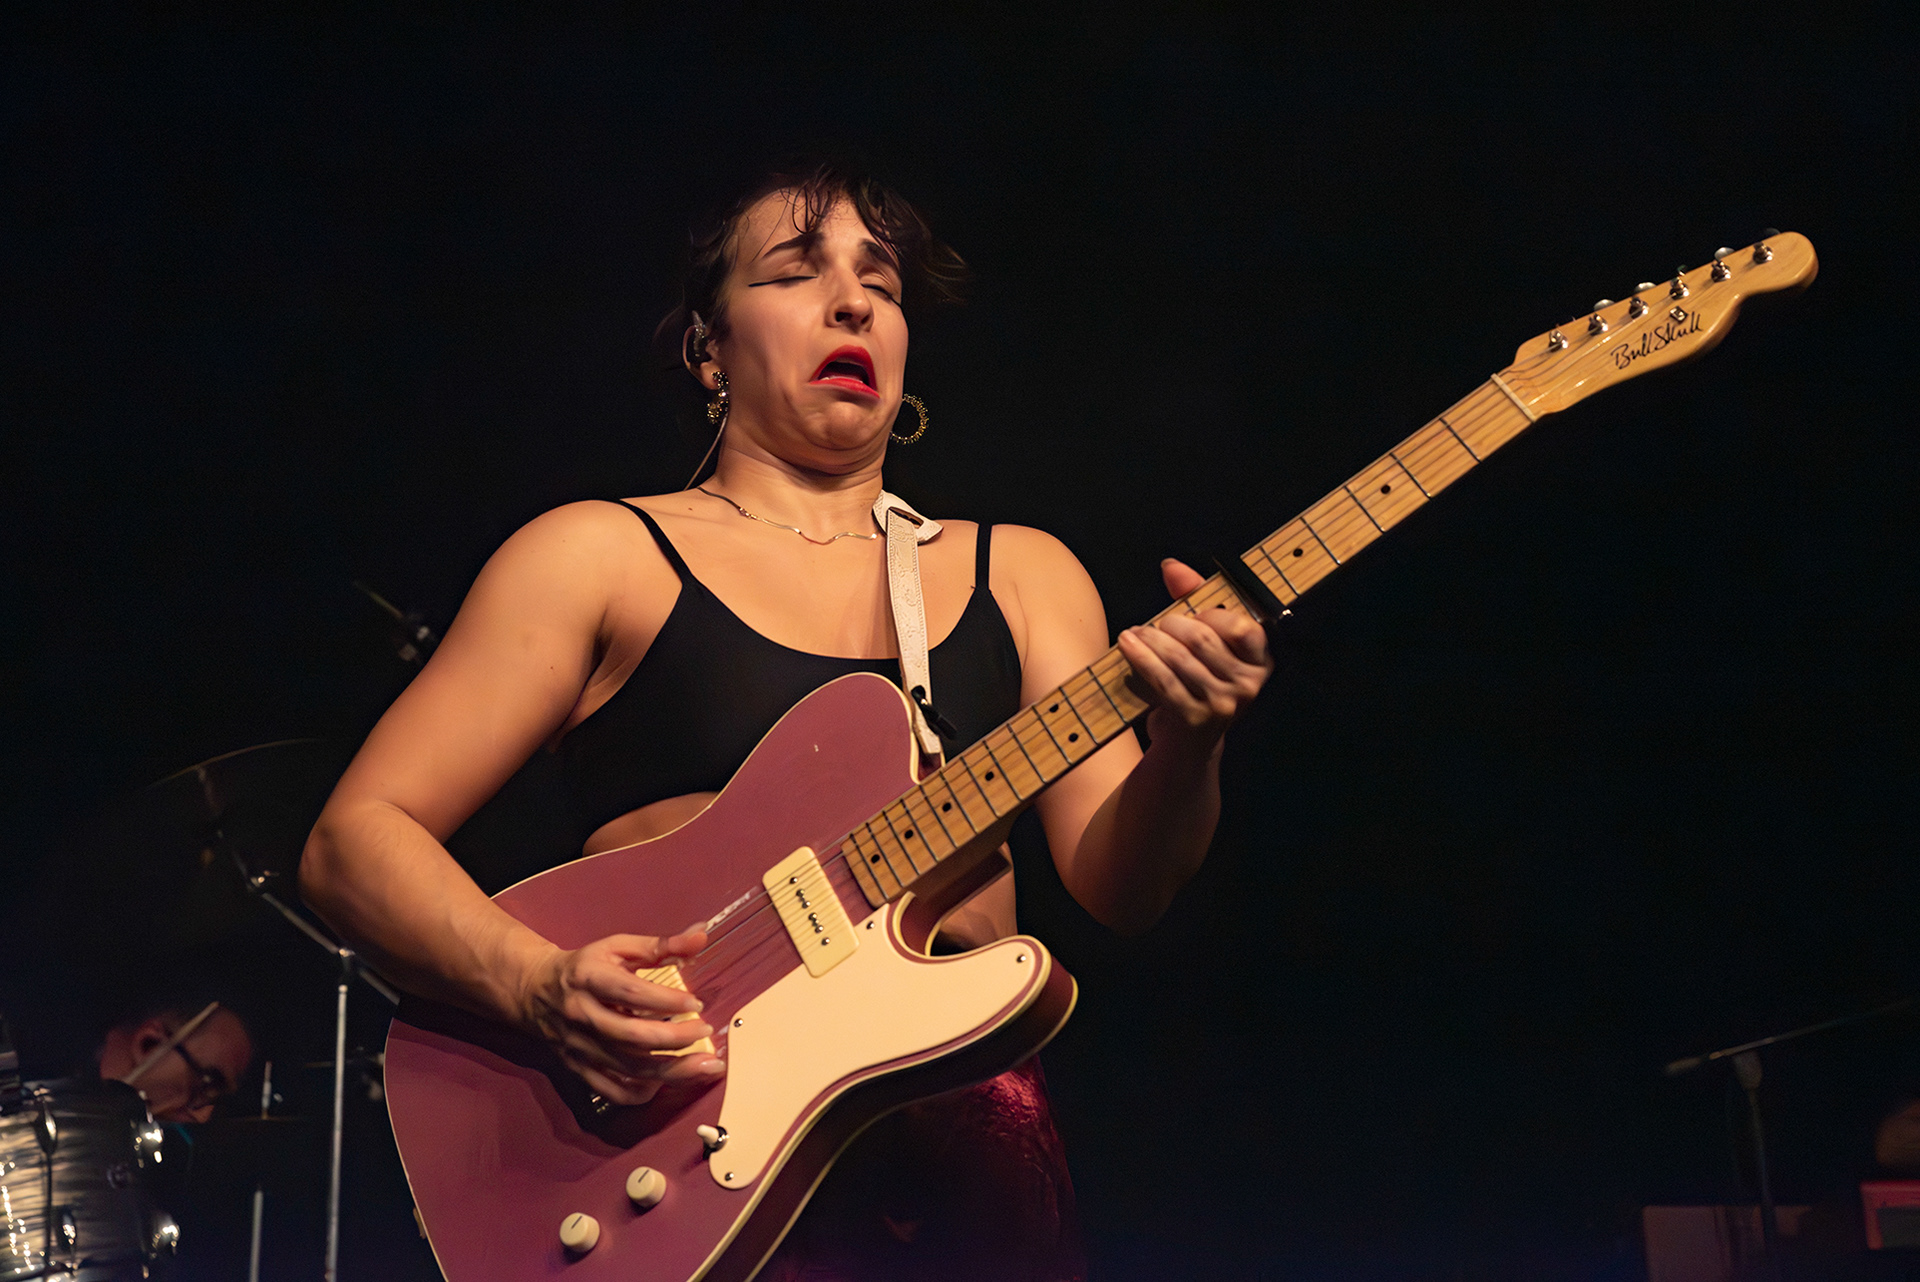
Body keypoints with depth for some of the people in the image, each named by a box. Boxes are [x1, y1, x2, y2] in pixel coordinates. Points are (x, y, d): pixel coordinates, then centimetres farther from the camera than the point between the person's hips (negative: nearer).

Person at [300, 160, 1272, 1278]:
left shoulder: (1018, 570, 15)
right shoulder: (604, 554, 6)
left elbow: (1116, 883, 5)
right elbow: (355, 841, 3)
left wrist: (1185, 749, -16)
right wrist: (540, 985, -15)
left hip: (970, 1137, 4)